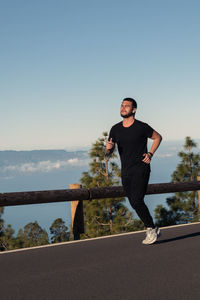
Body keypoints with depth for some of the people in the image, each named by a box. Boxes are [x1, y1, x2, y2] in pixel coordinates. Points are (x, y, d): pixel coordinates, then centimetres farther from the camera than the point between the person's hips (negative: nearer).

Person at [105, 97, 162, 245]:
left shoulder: (142, 127, -6)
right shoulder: (115, 129, 6)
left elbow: (158, 137, 10)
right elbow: (108, 154, 7)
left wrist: (150, 154, -2)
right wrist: (108, 148, -17)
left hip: (141, 169, -6)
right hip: (126, 172, 6)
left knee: (136, 201, -18)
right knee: (135, 203, 9)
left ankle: (151, 229, 0)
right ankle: (153, 229, 25)